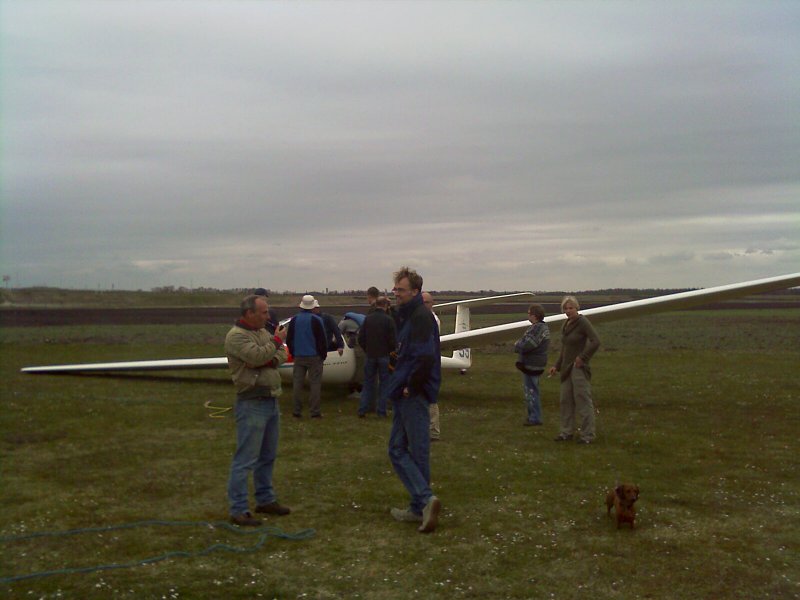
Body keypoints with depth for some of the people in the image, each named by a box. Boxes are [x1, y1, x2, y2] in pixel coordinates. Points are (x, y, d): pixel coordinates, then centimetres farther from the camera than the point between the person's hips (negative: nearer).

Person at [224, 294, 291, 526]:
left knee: (268, 456, 17)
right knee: (245, 459, -7)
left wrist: (268, 362, -13)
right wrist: (276, 340, -11)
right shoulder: (236, 336, -13)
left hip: (271, 401, 9)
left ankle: (265, 500, 29)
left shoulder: (262, 332, 14)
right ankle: (238, 510, -2)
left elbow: (281, 354, 7)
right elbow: (258, 355, -26)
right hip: (252, 404, -9)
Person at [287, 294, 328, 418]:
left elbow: (289, 339, 10)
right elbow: (322, 340, -9)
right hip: (314, 357, -4)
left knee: (297, 383, 8)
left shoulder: (294, 320, 4)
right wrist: (323, 355, 2)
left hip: (298, 357, 4)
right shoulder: (316, 320, -10)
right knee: (315, 384, 0)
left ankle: (297, 411, 9)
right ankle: (315, 412, -2)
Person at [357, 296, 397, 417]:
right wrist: (391, 350, 7)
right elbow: (393, 340, -12)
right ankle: (381, 411, 7)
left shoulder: (368, 318, 0)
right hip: (384, 356, -3)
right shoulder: (388, 320, -11)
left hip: (370, 356, 3)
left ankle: (362, 410, 8)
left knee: (368, 382, 11)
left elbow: (361, 338, 2)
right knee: (383, 383, 6)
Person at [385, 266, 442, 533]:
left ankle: (423, 503, 1)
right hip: (405, 394, 10)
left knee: (418, 451, -4)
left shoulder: (421, 317, -16)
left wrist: (411, 387, -18)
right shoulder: (407, 316, 16)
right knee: (397, 448, 10)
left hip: (414, 396, -10)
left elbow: (425, 358, -27)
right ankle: (423, 502, 10)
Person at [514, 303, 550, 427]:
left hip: (531, 365, -11)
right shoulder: (543, 327, 13)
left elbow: (526, 346, -27)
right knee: (533, 390, 19)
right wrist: (520, 344, -2)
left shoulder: (537, 328, -22)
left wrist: (517, 345, -7)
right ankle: (534, 416, 28)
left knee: (530, 391, -4)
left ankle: (535, 418, 1)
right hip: (535, 364, 11)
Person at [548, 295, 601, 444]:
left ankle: (588, 435, 0)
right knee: (566, 400, 12)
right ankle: (567, 432, 22)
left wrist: (583, 357, -17)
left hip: (579, 367, -9)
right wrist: (557, 366, 19)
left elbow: (596, 342, -20)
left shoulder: (583, 322, -11)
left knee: (583, 400, -5)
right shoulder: (566, 325, 14)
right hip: (567, 368, 9)